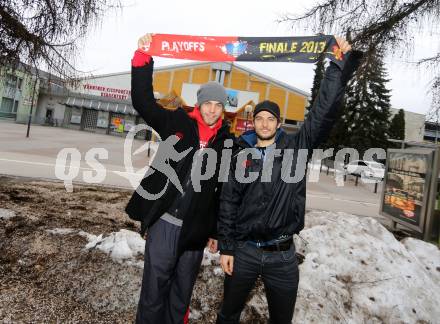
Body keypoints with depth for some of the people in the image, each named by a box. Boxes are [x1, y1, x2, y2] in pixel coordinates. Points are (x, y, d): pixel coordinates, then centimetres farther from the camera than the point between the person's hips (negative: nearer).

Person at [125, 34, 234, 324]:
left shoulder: (227, 142, 4)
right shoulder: (178, 124, 2)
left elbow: (226, 191, 6)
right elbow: (144, 101, -4)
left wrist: (216, 231, 7)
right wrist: (142, 59, -14)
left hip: (196, 229, 2)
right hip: (164, 222, -1)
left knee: (182, 292, 17)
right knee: (154, 289, 9)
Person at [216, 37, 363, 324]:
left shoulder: (296, 147, -1)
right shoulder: (242, 157, 0)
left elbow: (323, 112, -10)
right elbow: (228, 204, 0)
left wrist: (340, 66, -14)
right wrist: (226, 247, -2)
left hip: (283, 255, 0)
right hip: (244, 251, 0)